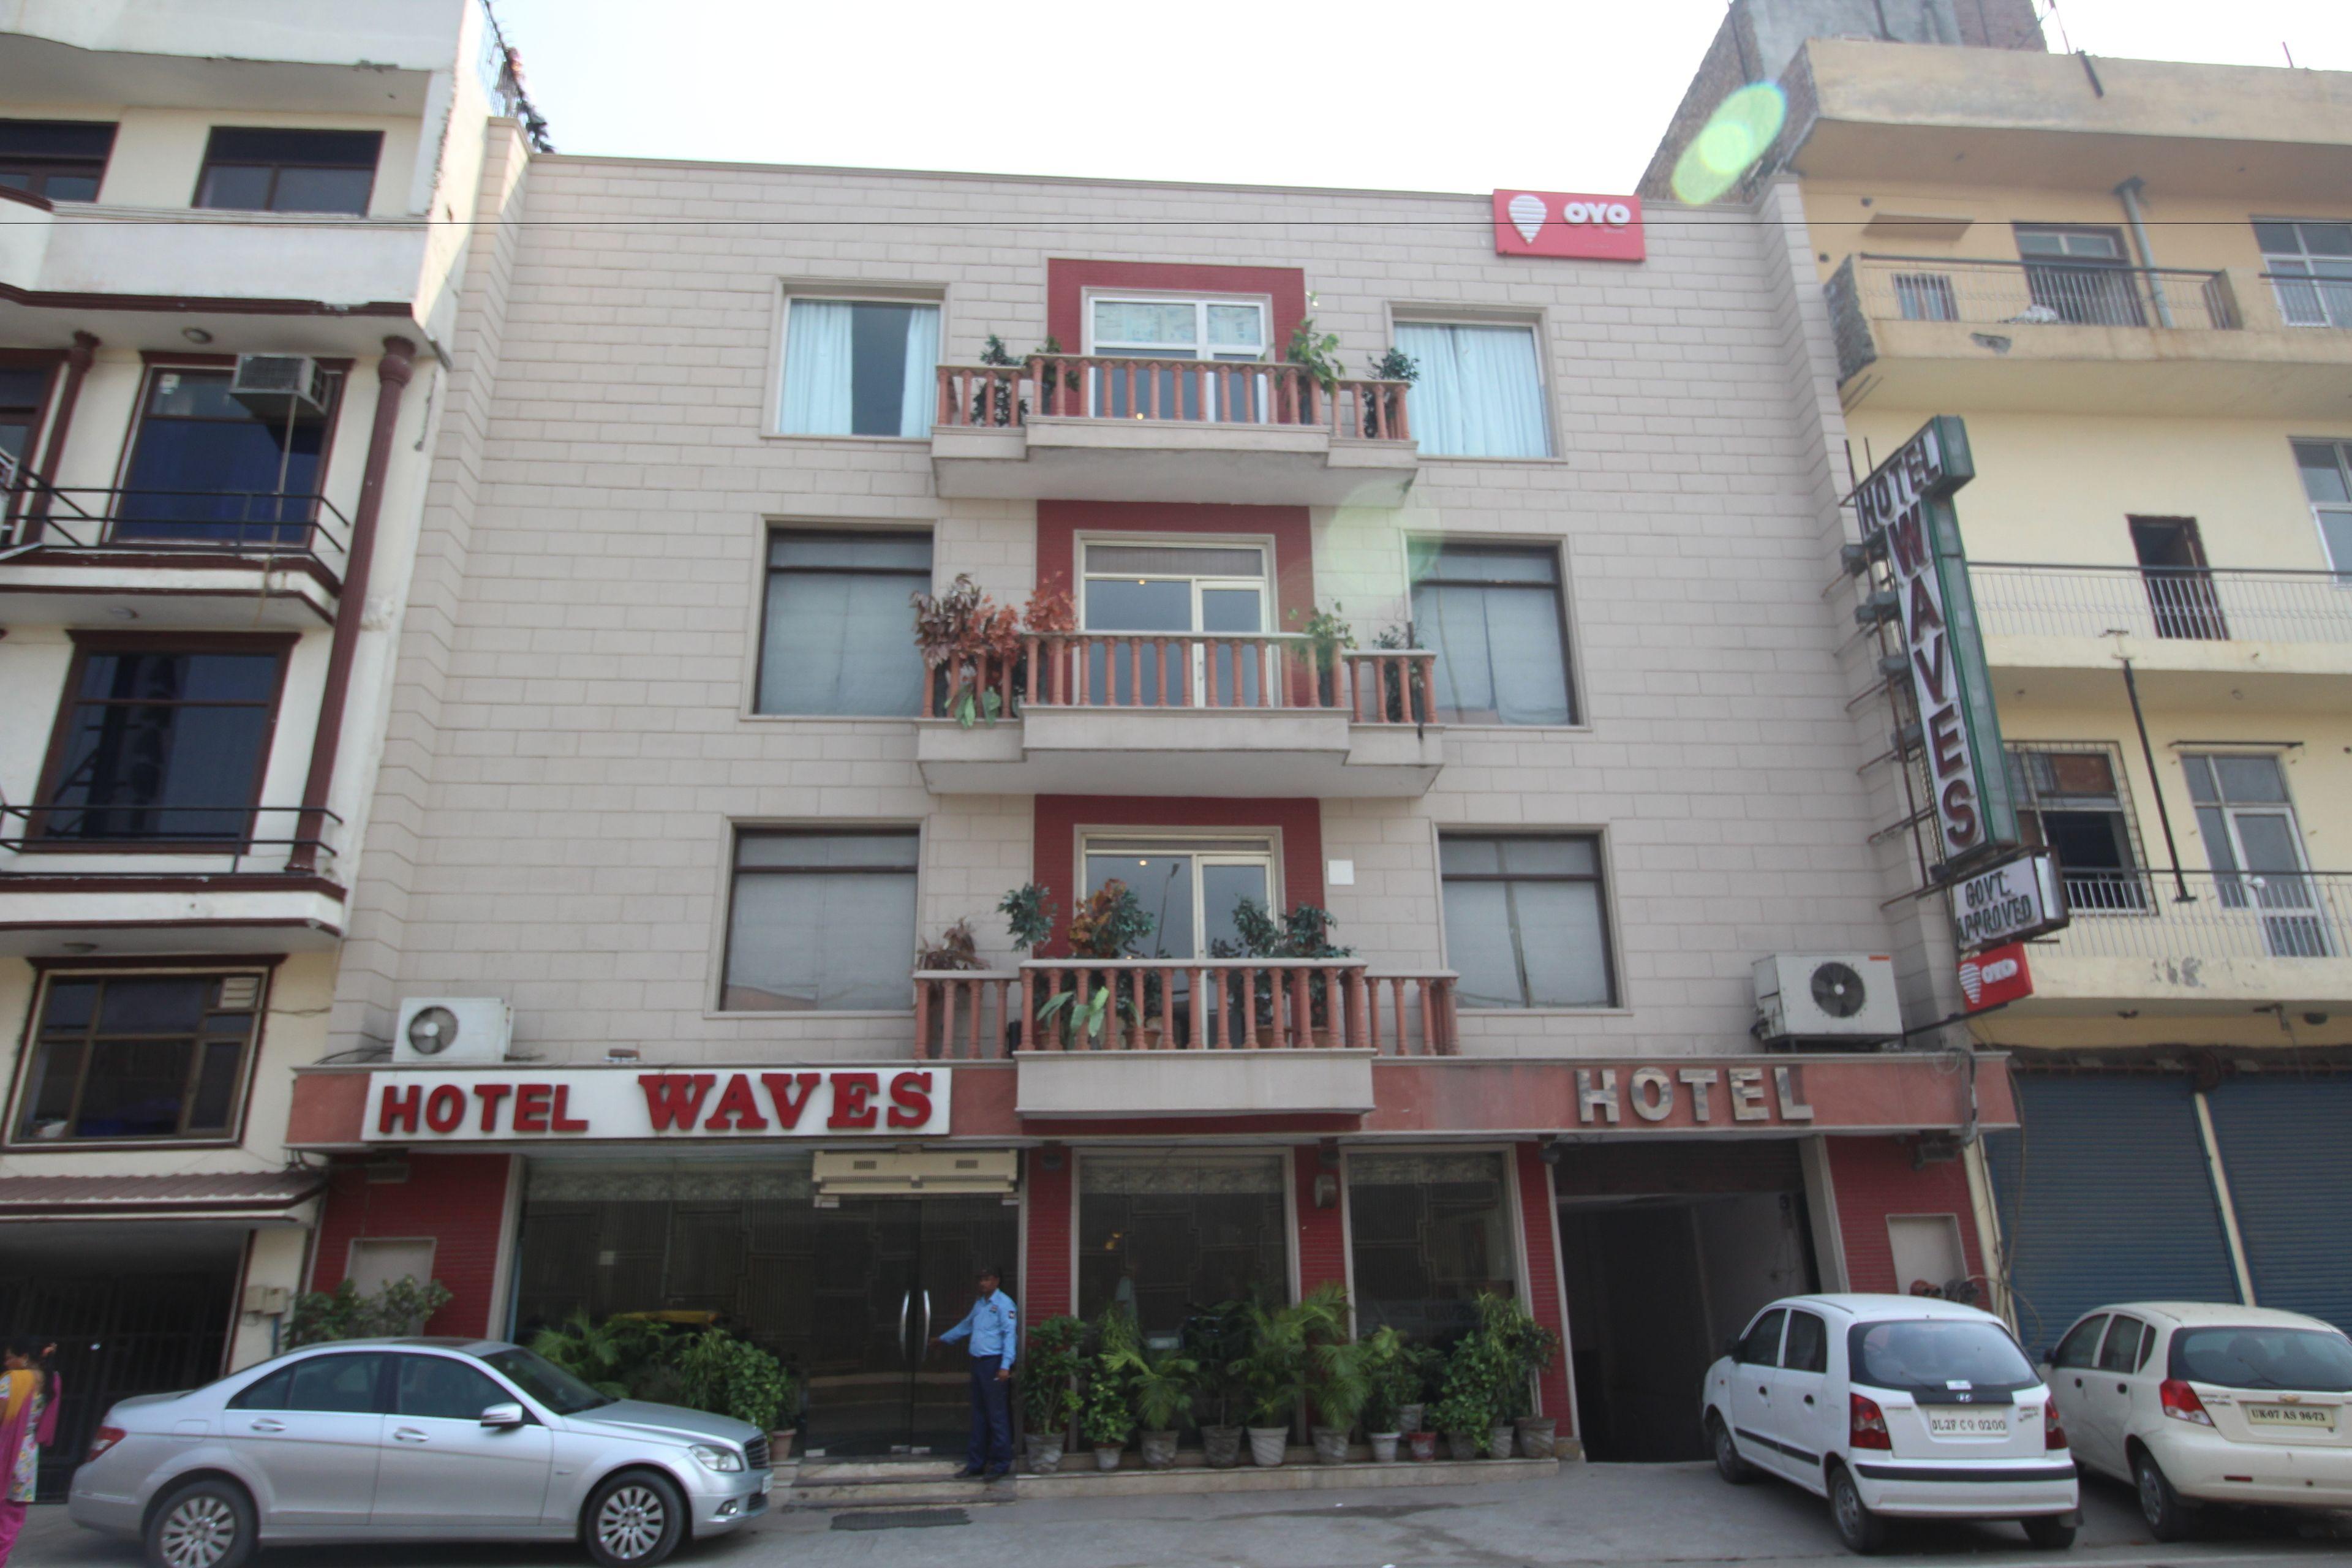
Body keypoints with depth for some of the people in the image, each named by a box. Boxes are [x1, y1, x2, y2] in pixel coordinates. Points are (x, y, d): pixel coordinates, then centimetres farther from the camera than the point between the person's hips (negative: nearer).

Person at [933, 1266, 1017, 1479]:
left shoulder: (1004, 1304, -9)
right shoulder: (980, 1304, 17)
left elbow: (1010, 1335, -16)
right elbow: (966, 1326, 33)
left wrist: (1005, 1366, -24)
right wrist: (943, 1339, 43)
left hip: (994, 1363, -8)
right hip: (978, 1363, 8)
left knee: (997, 1415, -5)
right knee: (978, 1414, 13)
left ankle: (1001, 1464, 3)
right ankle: (976, 1463, 20)